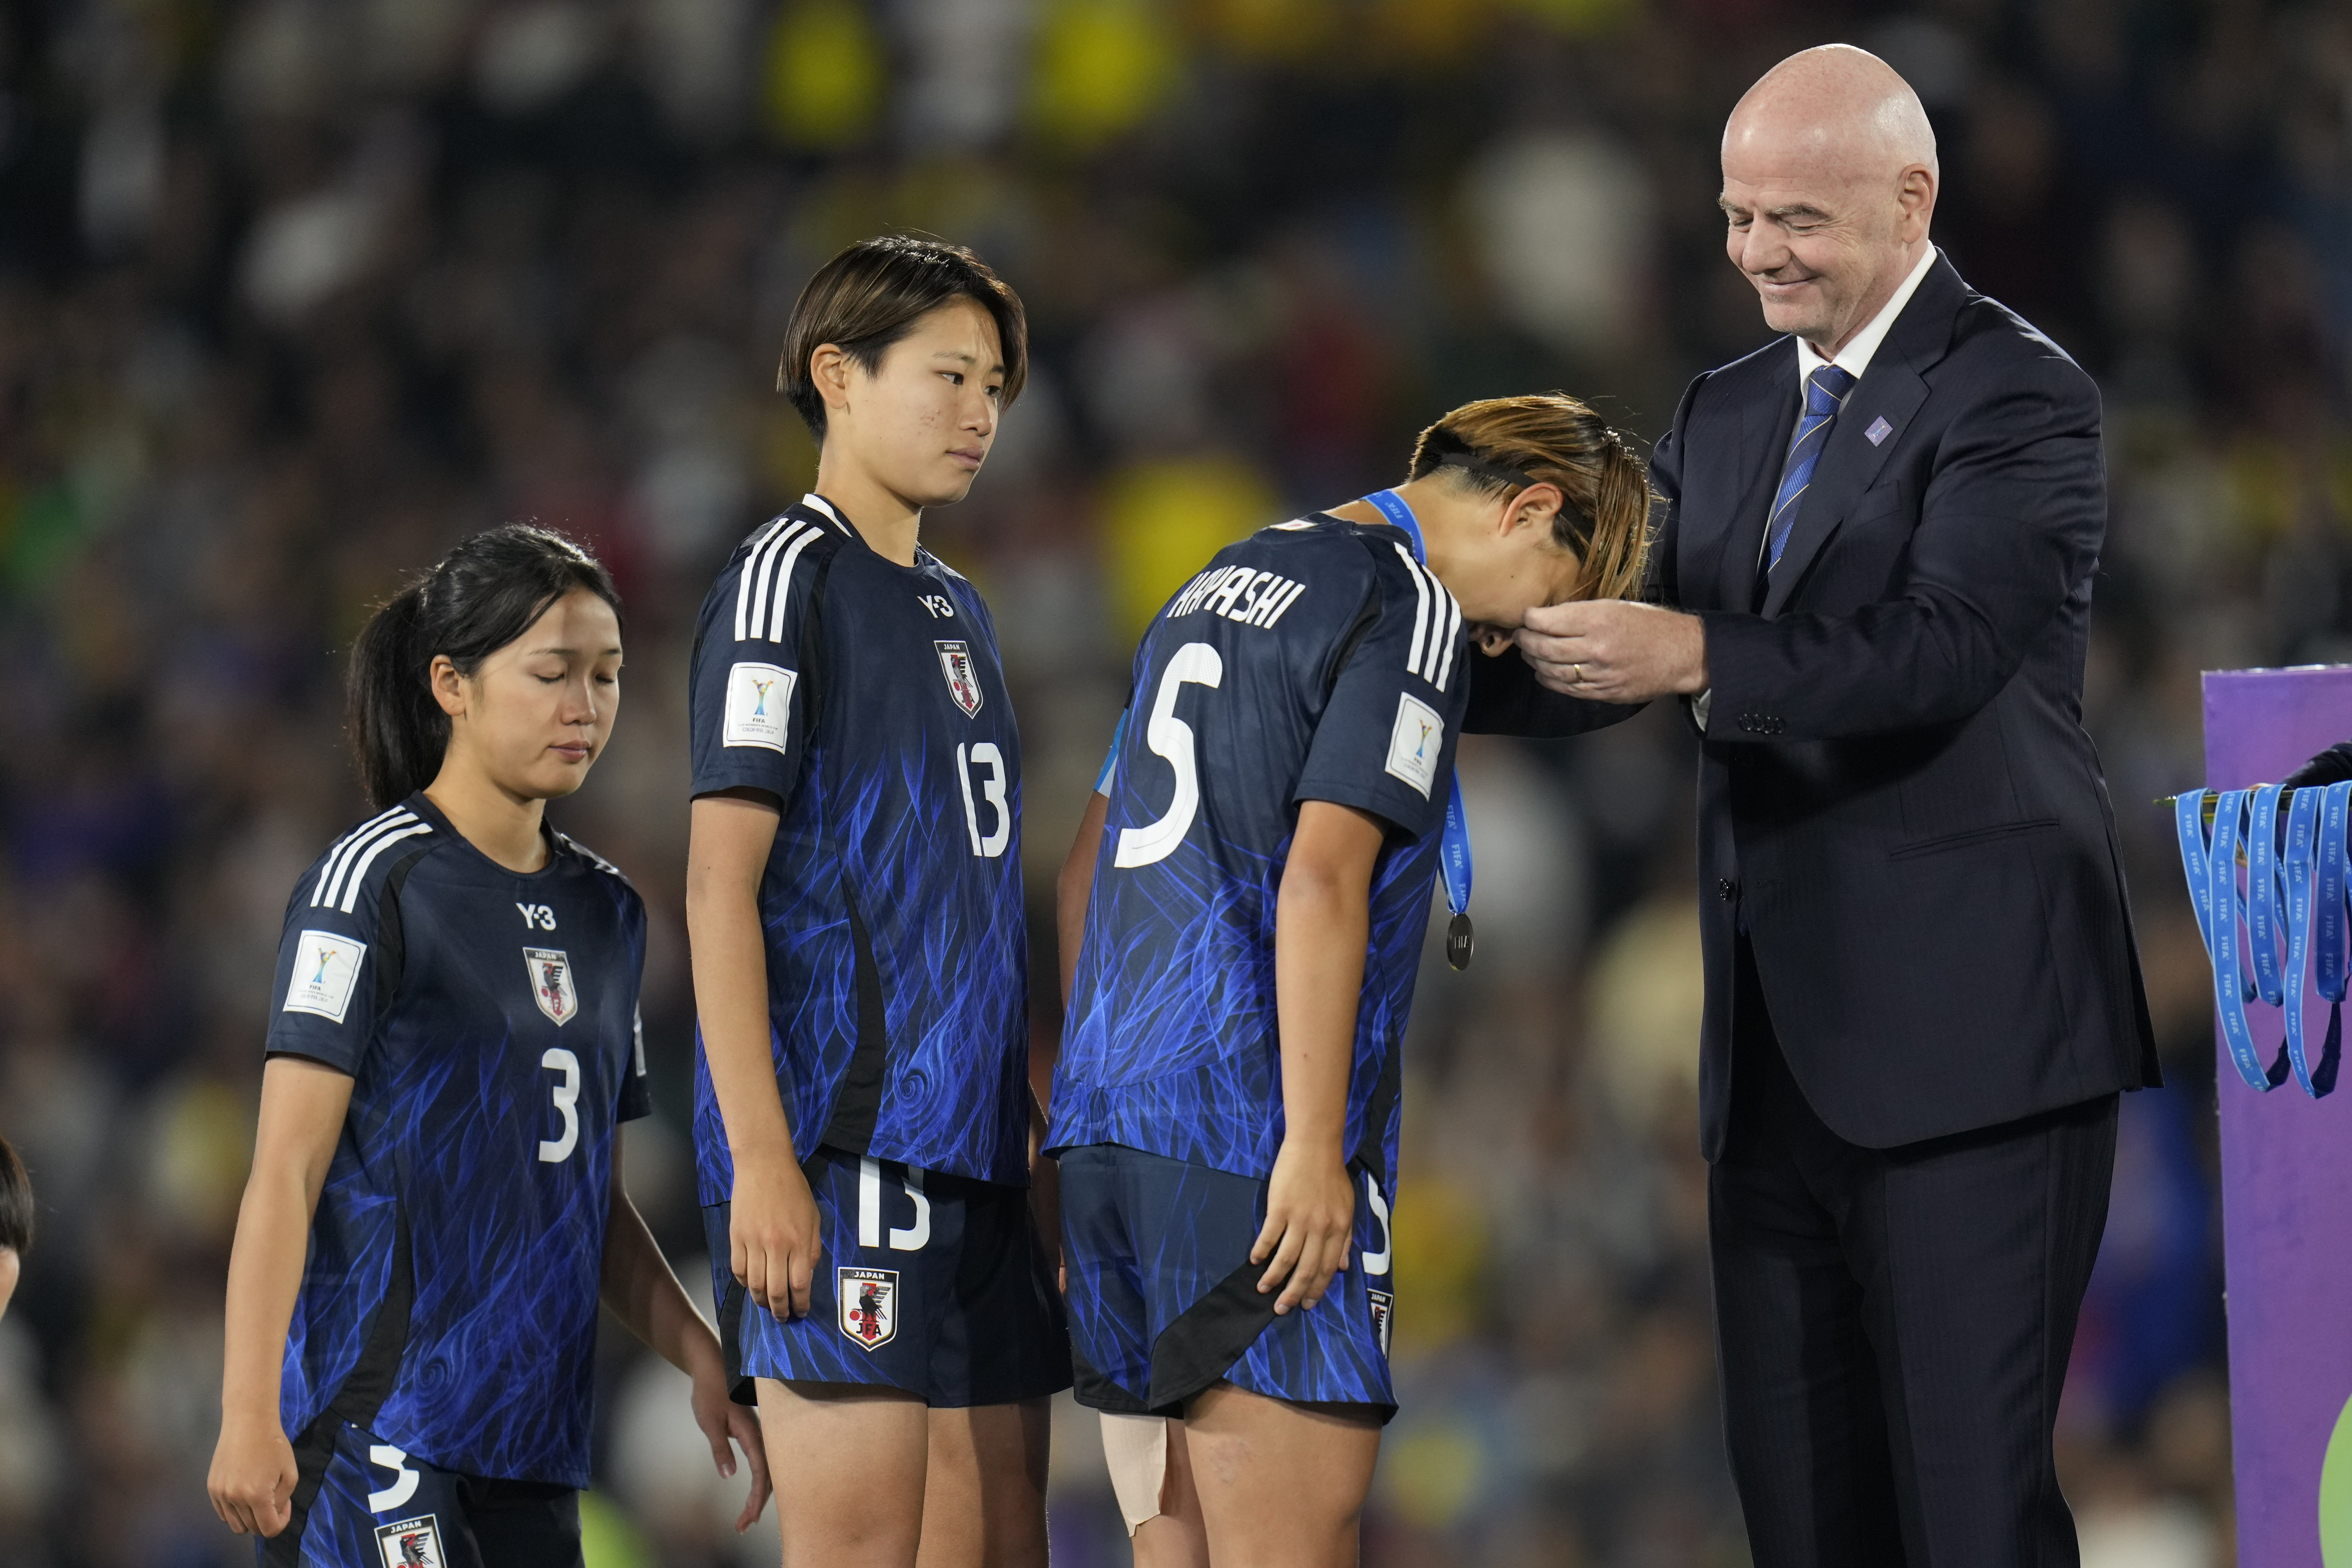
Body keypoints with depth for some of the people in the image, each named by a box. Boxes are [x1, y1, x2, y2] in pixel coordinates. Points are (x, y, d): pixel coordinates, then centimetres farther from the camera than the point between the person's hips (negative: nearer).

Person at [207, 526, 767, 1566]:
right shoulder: (372, 884, -5)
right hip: (376, 1432, -8)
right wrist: (249, 1417, -18)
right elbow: (286, 1171, -10)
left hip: (531, 1434, 8)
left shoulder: (606, 914, 17)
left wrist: (704, 1363, 10)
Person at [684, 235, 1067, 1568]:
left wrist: (1029, 1139, 17)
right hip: (839, 1149, -9)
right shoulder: (792, 579, -5)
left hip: (970, 1155, 9)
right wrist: (762, 1157, -19)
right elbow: (722, 882, -11)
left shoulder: (958, 610, 21)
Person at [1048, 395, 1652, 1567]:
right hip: (1254, 1133, -9)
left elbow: (1088, 869, 24)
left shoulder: (1221, 584, 21)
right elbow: (1322, 879, -17)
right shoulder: (1409, 611, -6)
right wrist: (1315, 1148, -17)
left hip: (1110, 1119, 9)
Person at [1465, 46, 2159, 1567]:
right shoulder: (1726, 416, 18)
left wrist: (1698, 656, -31)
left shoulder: (2019, 396, -7)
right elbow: (1621, 642, 15)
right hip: (1781, 1046, 8)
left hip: (1969, 1032, -8)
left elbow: (1944, 643, -21)